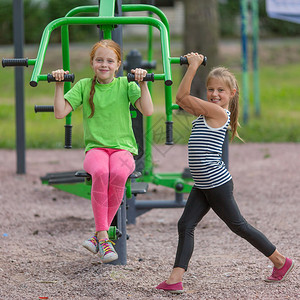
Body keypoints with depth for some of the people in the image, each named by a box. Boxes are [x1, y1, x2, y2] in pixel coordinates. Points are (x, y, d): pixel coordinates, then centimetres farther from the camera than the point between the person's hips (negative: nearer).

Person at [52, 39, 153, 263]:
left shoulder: (125, 85, 6)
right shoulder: (84, 86, 9)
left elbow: (148, 111, -6)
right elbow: (60, 113, 2)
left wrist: (142, 83, -13)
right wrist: (59, 85, -5)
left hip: (123, 148, 0)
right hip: (95, 148, 0)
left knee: (118, 173, -37)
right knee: (100, 172, -37)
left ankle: (99, 235, -22)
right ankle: (104, 237, -32)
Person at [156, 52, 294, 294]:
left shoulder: (218, 112, -16)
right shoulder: (207, 112, 10)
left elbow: (182, 97, -18)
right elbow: (183, 100, 15)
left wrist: (193, 66, -15)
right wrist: (192, 66, 9)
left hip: (218, 184, -9)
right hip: (202, 186, 9)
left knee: (239, 226, 6)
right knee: (185, 225, -2)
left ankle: (281, 262, 22)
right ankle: (176, 279, -7)